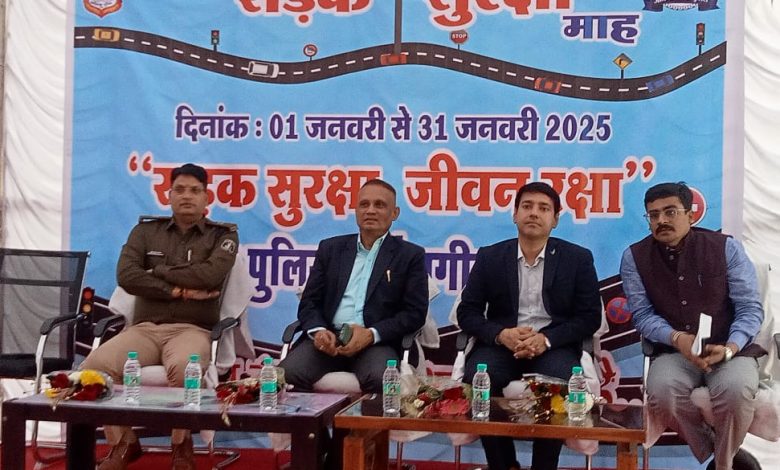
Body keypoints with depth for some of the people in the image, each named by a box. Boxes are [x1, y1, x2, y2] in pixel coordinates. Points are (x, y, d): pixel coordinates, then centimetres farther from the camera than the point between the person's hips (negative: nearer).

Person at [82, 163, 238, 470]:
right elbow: (126, 276, 0)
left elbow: (210, 275, -11)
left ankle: (182, 444, -11)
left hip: (192, 330, -3)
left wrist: (158, 272, -2)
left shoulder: (223, 236, 10)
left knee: (183, 367, -39)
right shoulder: (146, 230, 17)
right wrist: (178, 291, -8)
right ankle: (123, 442, -3)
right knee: (95, 366, -26)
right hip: (144, 328, 3)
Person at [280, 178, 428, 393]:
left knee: (380, 379, -36)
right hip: (327, 338, 2)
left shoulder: (411, 255, 10)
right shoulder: (330, 248, 18)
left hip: (377, 342, -2)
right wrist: (318, 330, -8)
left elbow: (415, 312, 2)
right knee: (286, 375, -27)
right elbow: (309, 301, 15)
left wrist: (371, 334, -13)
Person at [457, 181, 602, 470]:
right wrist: (501, 334, -16)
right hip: (501, 343, 1)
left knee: (560, 385, -34)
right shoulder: (489, 257, 7)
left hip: (554, 346, -1)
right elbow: (467, 313, 5)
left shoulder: (578, 258, 5)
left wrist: (546, 339, -16)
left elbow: (590, 317, 1)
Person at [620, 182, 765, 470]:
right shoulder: (635, 257, 1)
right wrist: (677, 338, -22)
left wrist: (729, 348, -22)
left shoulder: (725, 247, -2)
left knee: (735, 390, -33)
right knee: (661, 393, -32)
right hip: (674, 352, 1)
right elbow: (642, 315, -2)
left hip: (729, 350, -1)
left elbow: (750, 308, -3)